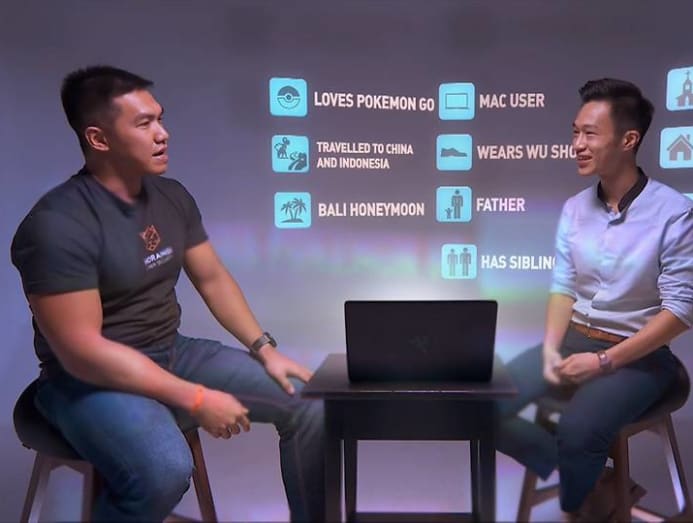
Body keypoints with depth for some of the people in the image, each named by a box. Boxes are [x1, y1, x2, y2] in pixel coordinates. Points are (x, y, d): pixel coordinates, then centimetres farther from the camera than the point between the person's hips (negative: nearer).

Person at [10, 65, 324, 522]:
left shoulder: (172, 196, 3)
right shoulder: (57, 224, -20)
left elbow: (212, 278, 10)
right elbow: (81, 351, -24)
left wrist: (265, 350, 0)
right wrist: (195, 399, -25)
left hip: (174, 353, 7)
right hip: (91, 378, -7)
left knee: (309, 400, -2)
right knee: (165, 470, -37)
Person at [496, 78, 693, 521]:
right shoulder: (575, 209, 3)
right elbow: (563, 287, 4)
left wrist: (605, 362, -20)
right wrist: (550, 350, -13)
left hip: (639, 354, -5)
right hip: (574, 339, 5)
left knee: (578, 430, -31)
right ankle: (594, 480, 4)